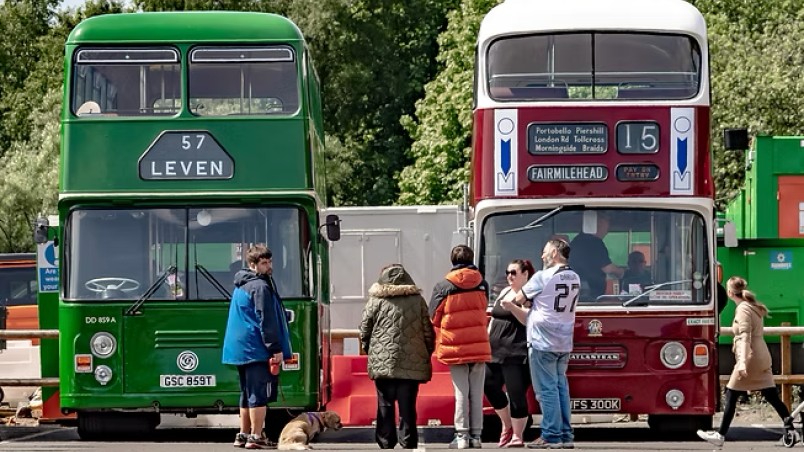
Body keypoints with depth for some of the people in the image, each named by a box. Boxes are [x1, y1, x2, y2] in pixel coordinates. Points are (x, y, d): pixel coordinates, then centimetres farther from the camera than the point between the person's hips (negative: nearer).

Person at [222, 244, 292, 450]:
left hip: (240, 348, 10)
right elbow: (266, 321, -18)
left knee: (248, 394, 16)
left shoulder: (241, 286, 19)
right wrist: (276, 348, -17)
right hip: (256, 349, -10)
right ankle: (256, 437, -10)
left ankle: (244, 435, 20)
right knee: (260, 394, -8)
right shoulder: (260, 287, -13)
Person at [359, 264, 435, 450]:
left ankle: (386, 444, 8)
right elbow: (428, 331, 5)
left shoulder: (376, 301, 0)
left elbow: (365, 330, 2)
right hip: (412, 364, 1)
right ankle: (408, 444, 3)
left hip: (382, 363, -1)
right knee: (407, 408, 3)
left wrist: (369, 351, 17)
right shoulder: (418, 300, 4)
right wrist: (427, 354, 16)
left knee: (385, 406, 6)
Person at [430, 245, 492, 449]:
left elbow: (434, 318, 2)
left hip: (455, 348, -2)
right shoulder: (482, 285, 3)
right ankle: (475, 436, 5)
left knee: (461, 394, 1)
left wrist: (438, 347, 16)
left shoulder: (443, 286, -5)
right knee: (477, 393, 5)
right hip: (479, 347, 2)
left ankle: (462, 436, -2)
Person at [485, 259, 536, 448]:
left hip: (516, 354, -8)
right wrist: (487, 339, 16)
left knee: (516, 394, -6)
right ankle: (507, 426, 30)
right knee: (490, 386, 12)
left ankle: (517, 437, 2)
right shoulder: (505, 292, 17)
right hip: (495, 352, 8)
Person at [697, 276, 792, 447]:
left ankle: (720, 435, 2)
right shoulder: (754, 307, 15)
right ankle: (790, 428, 0)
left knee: (731, 396, -1)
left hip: (750, 357, -9)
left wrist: (742, 362, -28)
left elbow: (745, 337, -21)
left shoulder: (743, 309, -11)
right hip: (762, 357, 9)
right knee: (772, 396, 6)